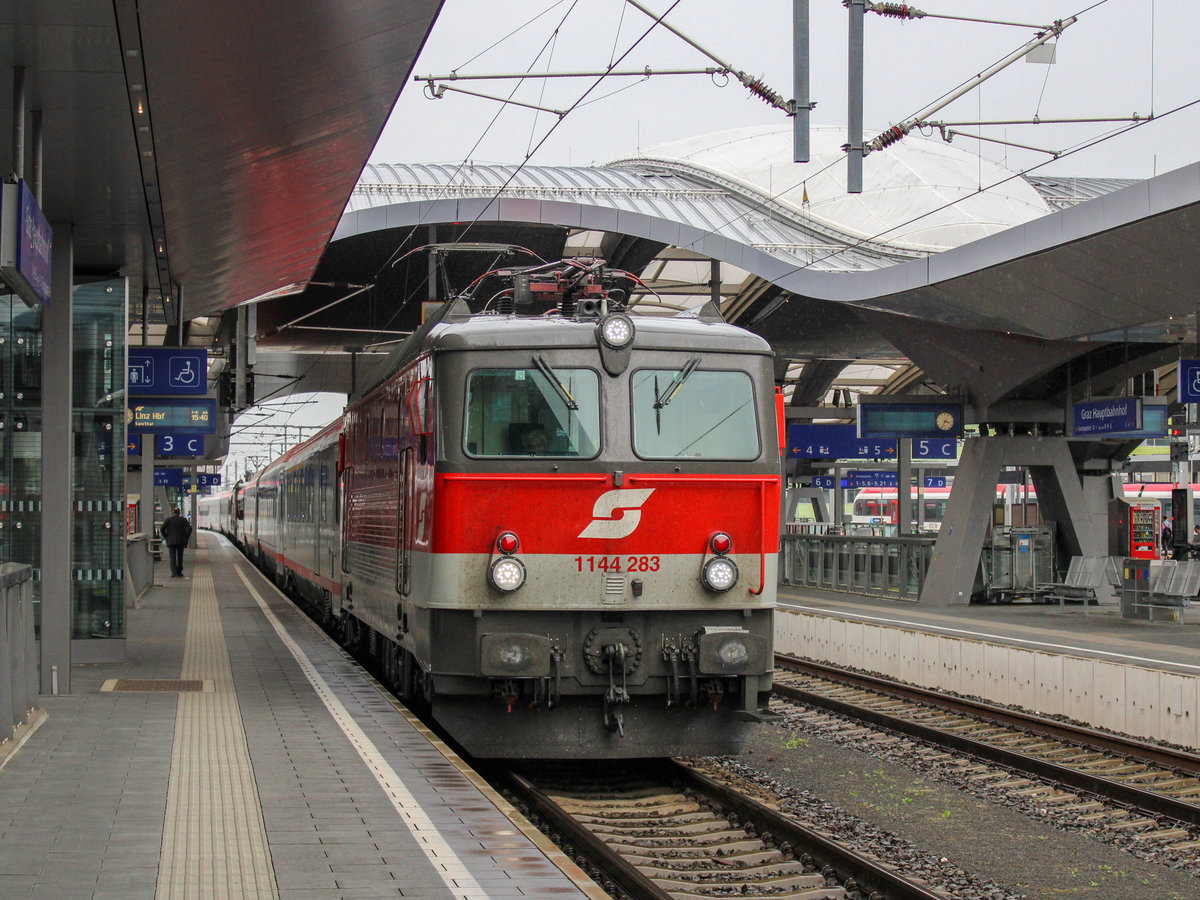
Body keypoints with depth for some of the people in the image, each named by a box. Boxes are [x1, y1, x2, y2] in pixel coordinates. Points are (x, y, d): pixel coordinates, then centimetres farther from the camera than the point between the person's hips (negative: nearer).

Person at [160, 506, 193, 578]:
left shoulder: (168, 519, 1)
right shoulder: (183, 520, 2)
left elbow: (162, 528, -9)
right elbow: (189, 529, -7)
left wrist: (165, 537, 3)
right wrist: (186, 537, 5)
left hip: (171, 541, -1)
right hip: (181, 541, 1)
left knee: (173, 558, -1)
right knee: (180, 557, 13)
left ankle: (174, 573, -13)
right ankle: (179, 572, 18)